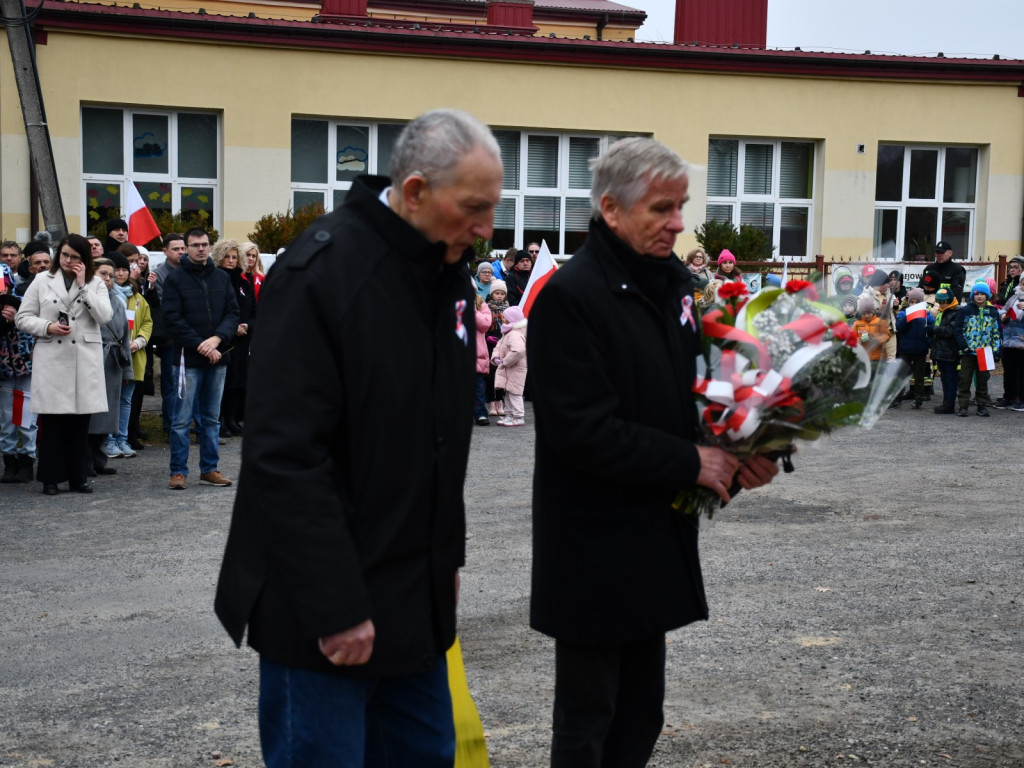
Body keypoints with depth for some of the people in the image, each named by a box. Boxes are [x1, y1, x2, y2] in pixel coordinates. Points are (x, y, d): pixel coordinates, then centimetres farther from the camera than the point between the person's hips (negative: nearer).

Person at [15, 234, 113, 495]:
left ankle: (77, 476, 14)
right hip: (51, 359, -1)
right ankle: (51, 477, 7)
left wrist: (83, 285, -6)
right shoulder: (42, 281, 8)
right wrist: (48, 327, -11)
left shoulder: (95, 284, 10)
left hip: (85, 360, 1)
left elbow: (105, 316, -6)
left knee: (80, 421, 4)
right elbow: (22, 318, 6)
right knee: (51, 420, -1)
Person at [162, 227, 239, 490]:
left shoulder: (222, 277, 10)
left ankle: (209, 469, 19)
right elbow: (172, 319, -8)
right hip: (188, 359, -4)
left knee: (212, 418, 11)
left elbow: (233, 313, 6)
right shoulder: (175, 278, -2)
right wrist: (200, 345, -14)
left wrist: (217, 338, -11)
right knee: (182, 419, -2)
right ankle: (178, 471, 6)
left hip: (217, 357, 4)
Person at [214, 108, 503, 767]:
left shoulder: (449, 273, 7)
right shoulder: (321, 273, -18)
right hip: (324, 607, -8)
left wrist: (448, 556, 15)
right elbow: (286, 457, -22)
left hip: (416, 595, 8)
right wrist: (335, 608, -21)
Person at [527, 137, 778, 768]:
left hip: (659, 542, 8)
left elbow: (701, 386, 17)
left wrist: (740, 456, -2)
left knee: (640, 716, 18)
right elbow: (582, 430, -23)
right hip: (592, 548, -8)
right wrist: (690, 462, -18)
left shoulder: (678, 282, 8)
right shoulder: (570, 296, -17)